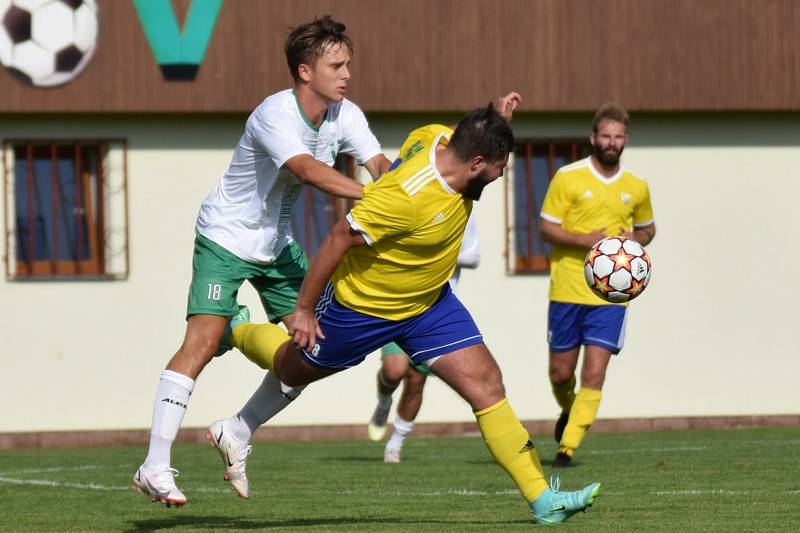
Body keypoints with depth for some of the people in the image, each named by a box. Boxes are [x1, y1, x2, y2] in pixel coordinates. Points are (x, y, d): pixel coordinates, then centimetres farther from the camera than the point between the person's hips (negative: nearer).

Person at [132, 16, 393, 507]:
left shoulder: (345, 116, -6)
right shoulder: (275, 115, -28)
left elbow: (379, 163, -18)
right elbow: (308, 170, -43)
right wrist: (373, 196, -53)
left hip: (278, 242, 7)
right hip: (227, 238, -7)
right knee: (204, 340, -18)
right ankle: (155, 468, -17)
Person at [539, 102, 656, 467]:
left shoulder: (636, 187, 7)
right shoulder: (568, 178, -3)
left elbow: (647, 229, 23)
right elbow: (547, 228, -4)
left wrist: (634, 239, -1)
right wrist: (584, 240, -20)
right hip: (567, 290, -1)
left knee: (594, 375, -11)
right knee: (560, 374, 9)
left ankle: (568, 446, -6)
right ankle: (569, 411, 42)